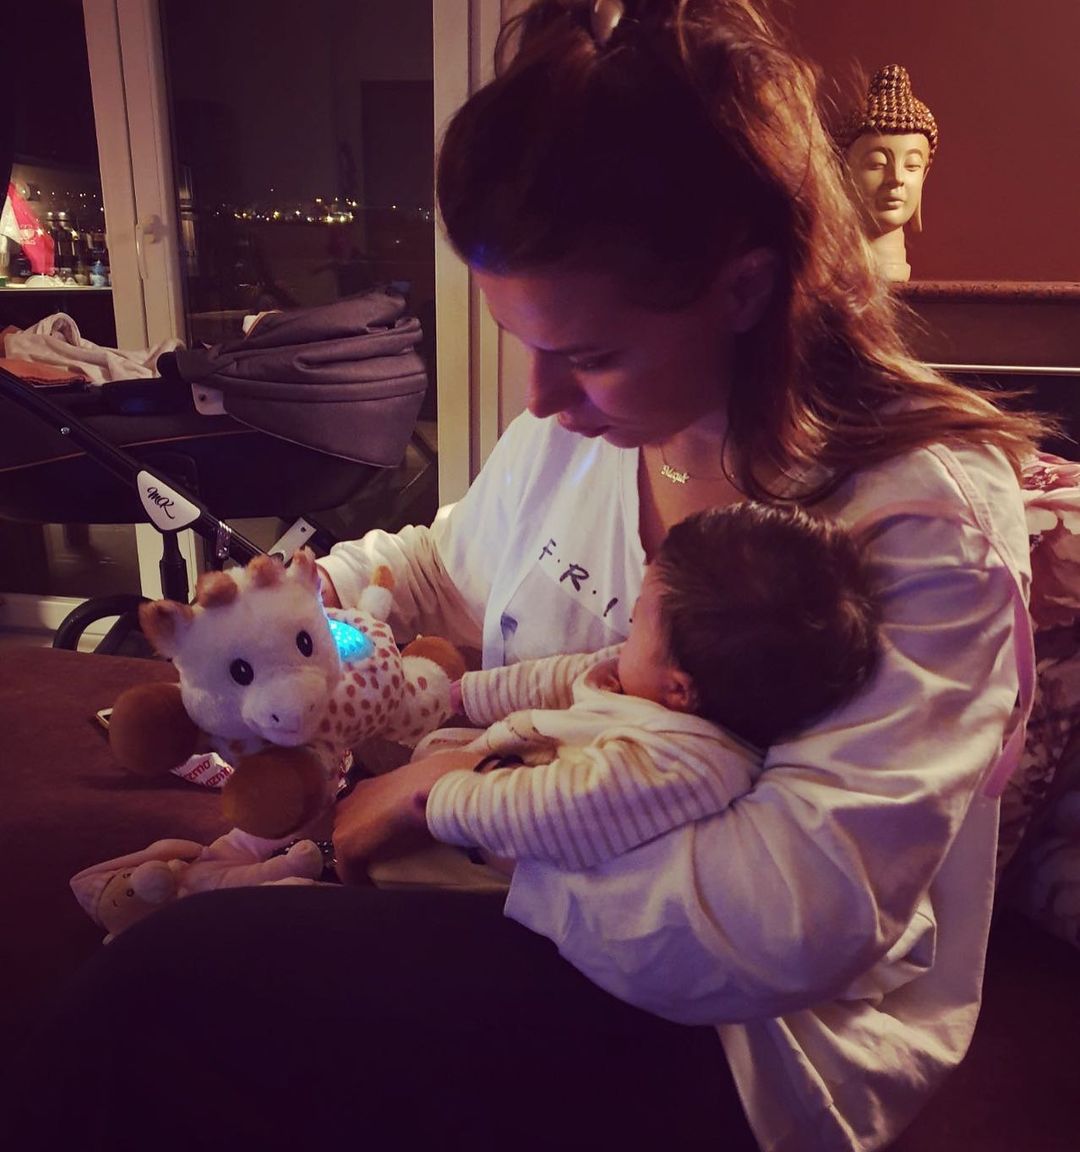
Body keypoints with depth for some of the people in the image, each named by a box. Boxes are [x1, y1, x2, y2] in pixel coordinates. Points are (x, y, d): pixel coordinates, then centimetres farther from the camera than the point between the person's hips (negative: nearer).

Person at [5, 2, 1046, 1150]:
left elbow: (798, 911, -28)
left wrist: (466, 787, -23)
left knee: (174, 983, -18)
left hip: (740, 1049, -5)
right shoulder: (567, 434, -2)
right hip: (534, 905, 6)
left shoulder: (929, 515, -22)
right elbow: (447, 565, 18)